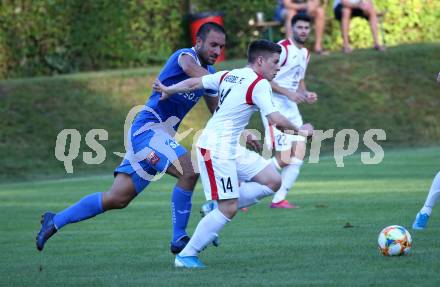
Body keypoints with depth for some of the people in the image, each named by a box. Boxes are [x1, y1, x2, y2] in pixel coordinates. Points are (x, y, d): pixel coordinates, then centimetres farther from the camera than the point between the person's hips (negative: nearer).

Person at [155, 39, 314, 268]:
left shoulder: (228, 75, 12)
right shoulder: (259, 84, -13)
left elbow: (194, 82, 16)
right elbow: (275, 119, -20)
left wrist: (168, 90, 30)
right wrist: (299, 130, -4)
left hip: (231, 148, 10)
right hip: (216, 149, -10)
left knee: (273, 181, 6)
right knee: (229, 209, -9)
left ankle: (217, 209, 9)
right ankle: (186, 256, -1)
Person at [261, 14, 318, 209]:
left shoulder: (305, 53, 16)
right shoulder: (282, 48, -13)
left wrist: (306, 94, 6)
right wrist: (289, 93, -21)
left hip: (291, 108, 9)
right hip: (275, 106, -9)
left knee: (299, 153, -1)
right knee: (284, 159, -14)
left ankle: (279, 199, 4)